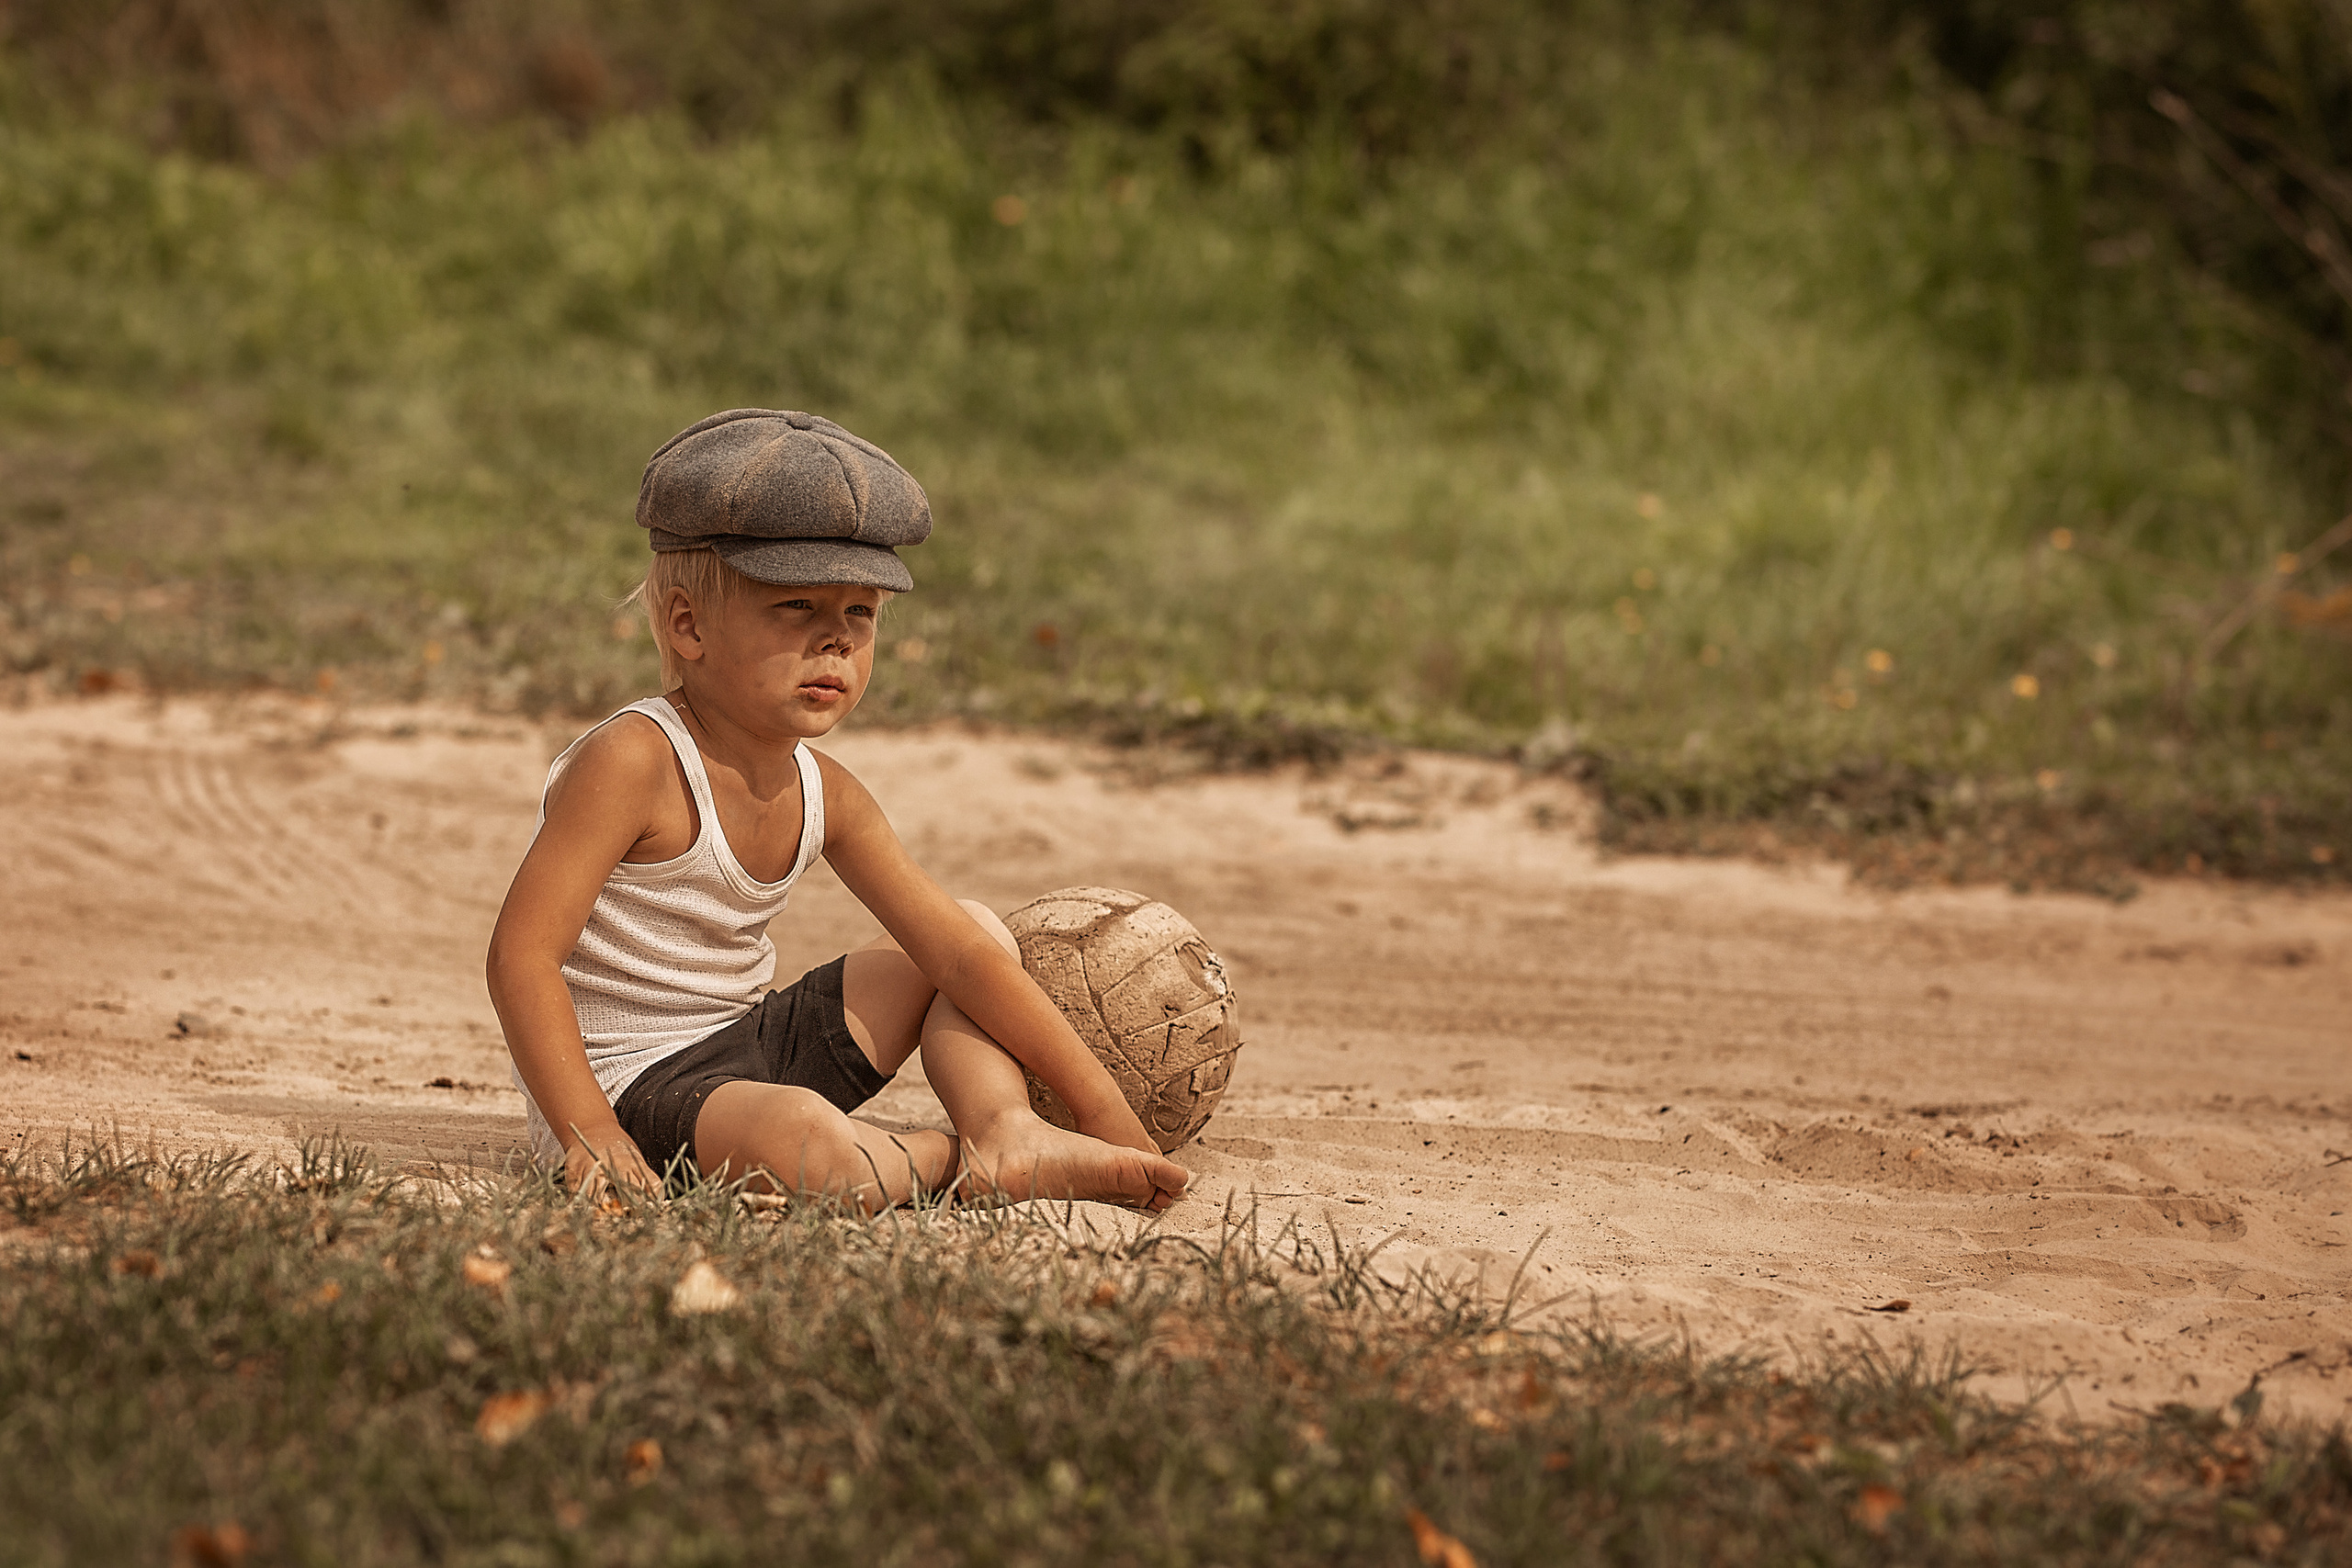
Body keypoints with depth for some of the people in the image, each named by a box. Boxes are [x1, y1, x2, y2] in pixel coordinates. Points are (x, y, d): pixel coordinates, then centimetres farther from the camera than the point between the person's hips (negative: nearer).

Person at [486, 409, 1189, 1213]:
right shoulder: (630, 762, -21)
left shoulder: (823, 794, 2)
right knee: (810, 1146, -40)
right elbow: (522, 955, -24)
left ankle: (1008, 1135, -6)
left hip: (750, 1044, 9)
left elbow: (961, 954, 3)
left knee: (976, 928, 16)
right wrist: (592, 1139, -31)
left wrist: (1106, 1111, 1)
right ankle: (940, 1159, -7)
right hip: (632, 1083, -9)